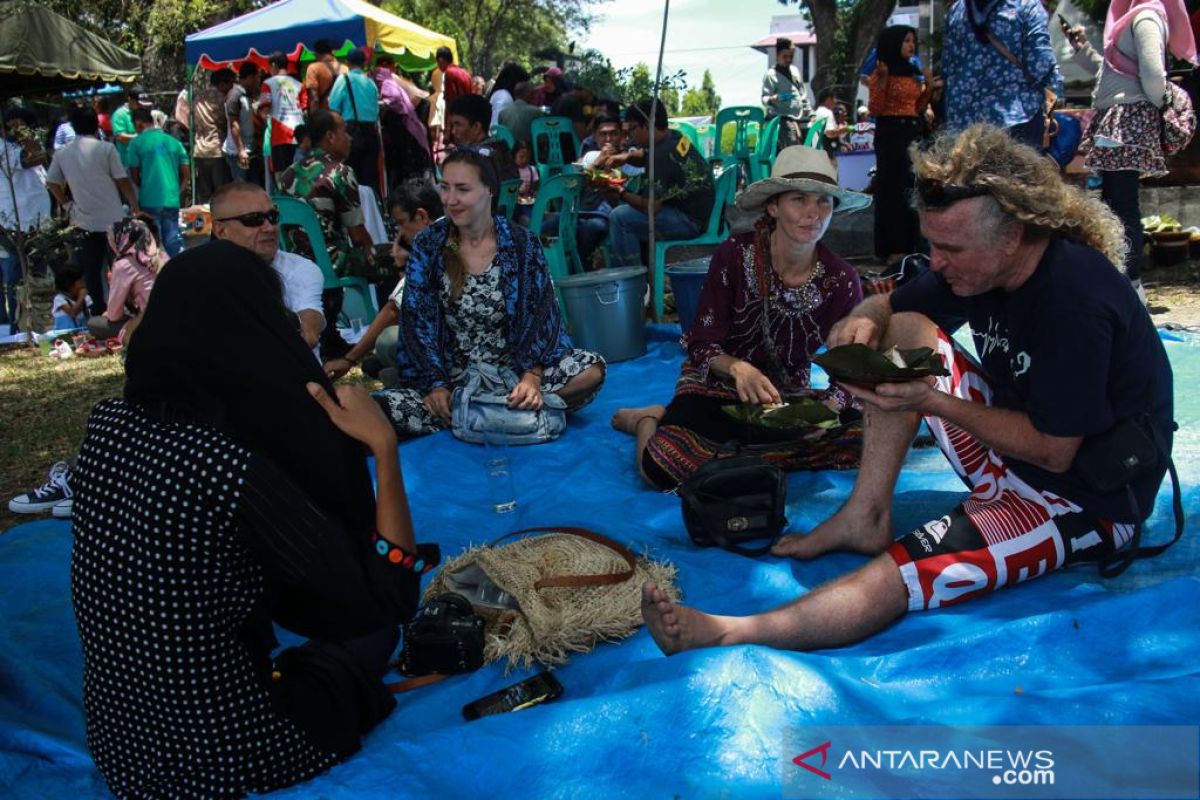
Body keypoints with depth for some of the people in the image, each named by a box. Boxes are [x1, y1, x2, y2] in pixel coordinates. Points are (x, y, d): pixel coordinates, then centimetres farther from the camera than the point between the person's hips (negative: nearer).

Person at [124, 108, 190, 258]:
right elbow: (186, 174, 8)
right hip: (172, 200, 3)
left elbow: (134, 175, 0)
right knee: (174, 238, 10)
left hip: (150, 200, -3)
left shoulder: (137, 143, -3)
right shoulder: (173, 141, 8)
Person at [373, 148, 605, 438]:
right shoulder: (427, 245, -1)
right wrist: (435, 384, -18)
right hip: (451, 378, 0)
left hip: (514, 372, 0)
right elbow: (416, 319, -5)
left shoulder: (523, 244, -3)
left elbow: (540, 315, -8)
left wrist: (532, 376, -24)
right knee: (378, 408, -27)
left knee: (590, 370, -26)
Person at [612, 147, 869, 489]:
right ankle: (651, 419, 8)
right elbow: (701, 345, -14)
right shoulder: (735, 255, -16)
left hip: (789, 394, 4)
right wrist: (738, 368, -36)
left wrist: (828, 409, -29)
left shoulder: (841, 281, -9)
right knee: (661, 467, -32)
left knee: (864, 440, -24)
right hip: (715, 385, -3)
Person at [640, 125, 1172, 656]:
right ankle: (865, 518, -6)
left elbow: (1054, 450, -25)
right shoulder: (977, 262, -4)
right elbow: (887, 305, 8)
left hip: (1085, 503, -8)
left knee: (894, 578, -29)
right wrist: (862, 322, -17)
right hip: (1020, 444, 9)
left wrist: (932, 401, -26)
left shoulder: (1074, 298, -29)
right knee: (905, 329, -4)